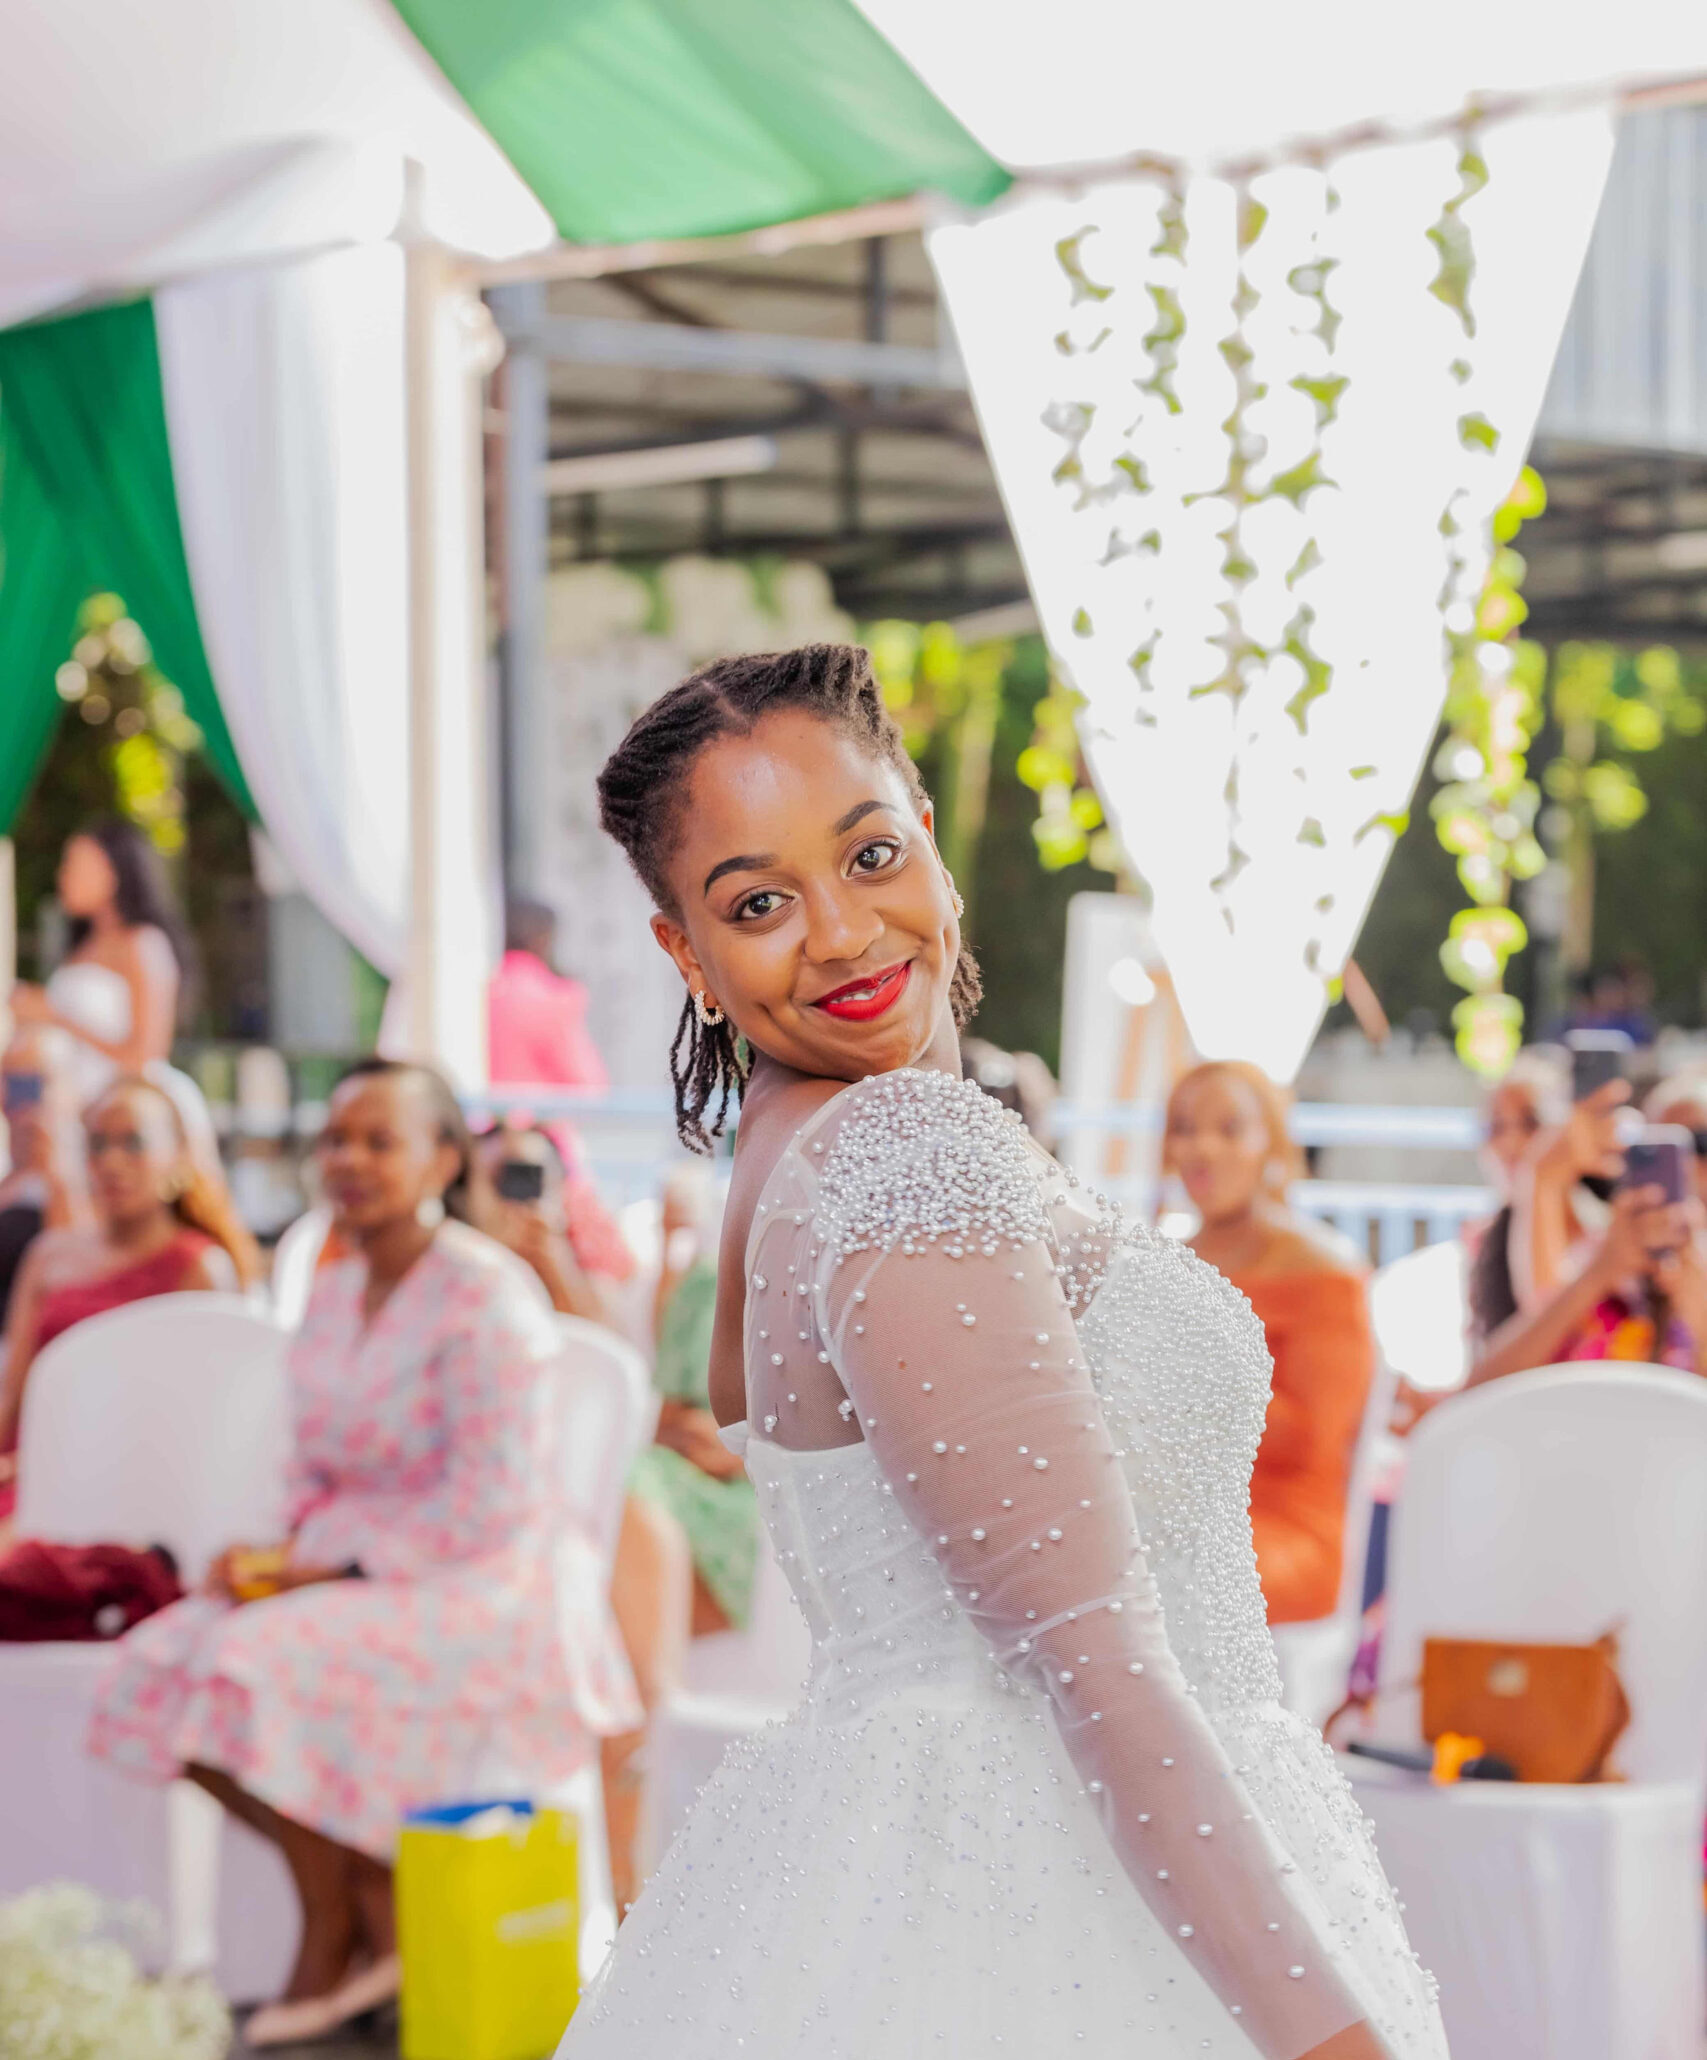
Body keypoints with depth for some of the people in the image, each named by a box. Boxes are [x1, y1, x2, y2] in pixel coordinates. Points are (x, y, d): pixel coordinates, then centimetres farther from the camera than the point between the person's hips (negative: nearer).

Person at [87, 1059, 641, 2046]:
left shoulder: (487, 1296, -15)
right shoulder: (336, 1296, 11)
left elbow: (491, 1505, -19)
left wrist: (339, 1565, -18)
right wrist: (288, 1555, -2)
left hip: (488, 1595, -8)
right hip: (353, 1571, 8)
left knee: (261, 1668, -27)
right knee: (165, 1665, -11)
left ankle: (366, 1926, -5)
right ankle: (359, 1921, -2)